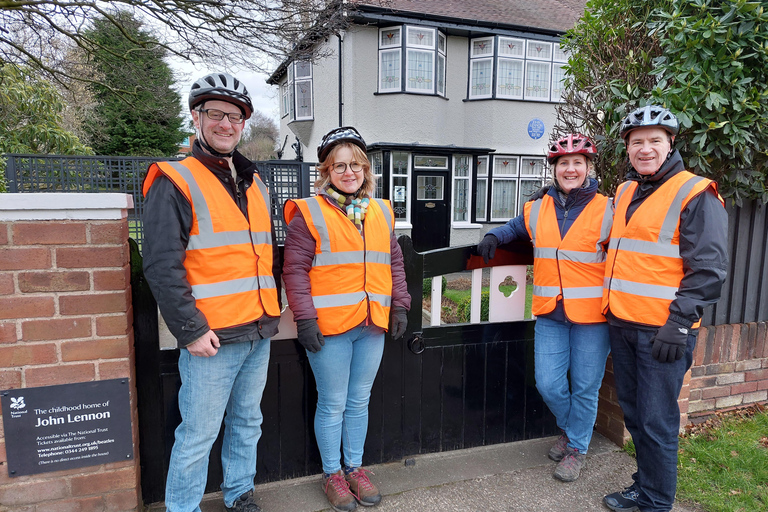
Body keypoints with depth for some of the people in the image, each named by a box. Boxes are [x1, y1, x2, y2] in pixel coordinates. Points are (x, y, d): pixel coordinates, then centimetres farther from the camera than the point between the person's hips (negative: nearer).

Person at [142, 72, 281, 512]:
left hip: (259, 333, 7)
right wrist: (191, 329, -16)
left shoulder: (256, 185, 14)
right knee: (199, 435, 3)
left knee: (247, 423, 19)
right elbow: (161, 265, -14)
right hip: (210, 338, -6)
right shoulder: (176, 181, -7)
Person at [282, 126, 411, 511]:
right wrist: (305, 318, -13)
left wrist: (399, 305, 10)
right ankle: (332, 474, 28)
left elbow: (394, 262, 17)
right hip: (329, 327, -4)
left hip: (372, 325, 5)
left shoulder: (380, 212, 12)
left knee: (359, 402, 17)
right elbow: (295, 269, -7)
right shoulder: (310, 213, -4)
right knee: (333, 405, 7)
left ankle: (355, 467, 35)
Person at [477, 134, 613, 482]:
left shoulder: (606, 211, -5)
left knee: (584, 386, 8)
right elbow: (515, 227, 26)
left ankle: (576, 448, 31)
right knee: (548, 383, 7)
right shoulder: (537, 210, 7)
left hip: (591, 314, -3)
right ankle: (569, 429, 38)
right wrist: (493, 236, 5)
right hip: (550, 313, 3)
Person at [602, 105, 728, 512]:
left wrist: (679, 323, -18)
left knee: (656, 422, 2)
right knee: (633, 413, 18)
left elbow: (708, 268, -13)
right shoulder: (624, 192, 14)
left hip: (662, 330, -7)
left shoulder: (695, 195, -8)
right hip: (621, 325, 7)